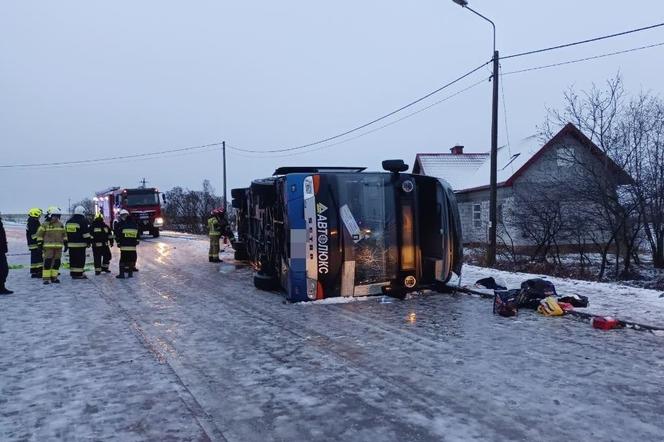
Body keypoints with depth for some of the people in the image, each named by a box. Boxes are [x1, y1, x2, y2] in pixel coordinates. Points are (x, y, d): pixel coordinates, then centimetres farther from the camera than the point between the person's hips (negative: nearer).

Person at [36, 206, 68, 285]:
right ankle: (46, 278, -4)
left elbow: (64, 234, 18)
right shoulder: (45, 225, -3)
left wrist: (65, 243, 15)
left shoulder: (60, 225, 11)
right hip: (48, 246, -5)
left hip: (58, 247, 5)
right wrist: (40, 244, -5)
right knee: (47, 262, -7)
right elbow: (39, 234, 0)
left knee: (57, 262, 7)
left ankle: (54, 277, 16)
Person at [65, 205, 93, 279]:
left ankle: (73, 273, 14)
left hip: (71, 244, 7)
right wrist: (89, 242, -3)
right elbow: (86, 233, -10)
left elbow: (66, 233, 20)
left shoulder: (68, 221, 15)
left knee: (73, 259, 10)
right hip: (80, 244, -7)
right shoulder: (83, 221, -8)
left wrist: (67, 242, 25)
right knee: (80, 259, -5)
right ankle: (79, 274, -7)